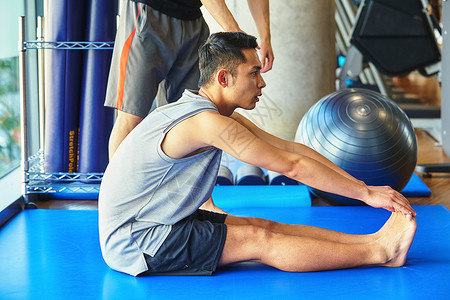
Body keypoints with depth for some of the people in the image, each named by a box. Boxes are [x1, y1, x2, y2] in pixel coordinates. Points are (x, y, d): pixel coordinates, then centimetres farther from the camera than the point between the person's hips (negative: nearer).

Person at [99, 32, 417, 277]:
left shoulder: (223, 116, 7)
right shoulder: (207, 122, -24)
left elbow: (293, 148, 6)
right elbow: (292, 165, -23)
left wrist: (359, 185, 2)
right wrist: (366, 193, -17)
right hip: (133, 242, -9)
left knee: (265, 225, -2)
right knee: (259, 240, -14)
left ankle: (371, 240, -5)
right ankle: (378, 252, -12)